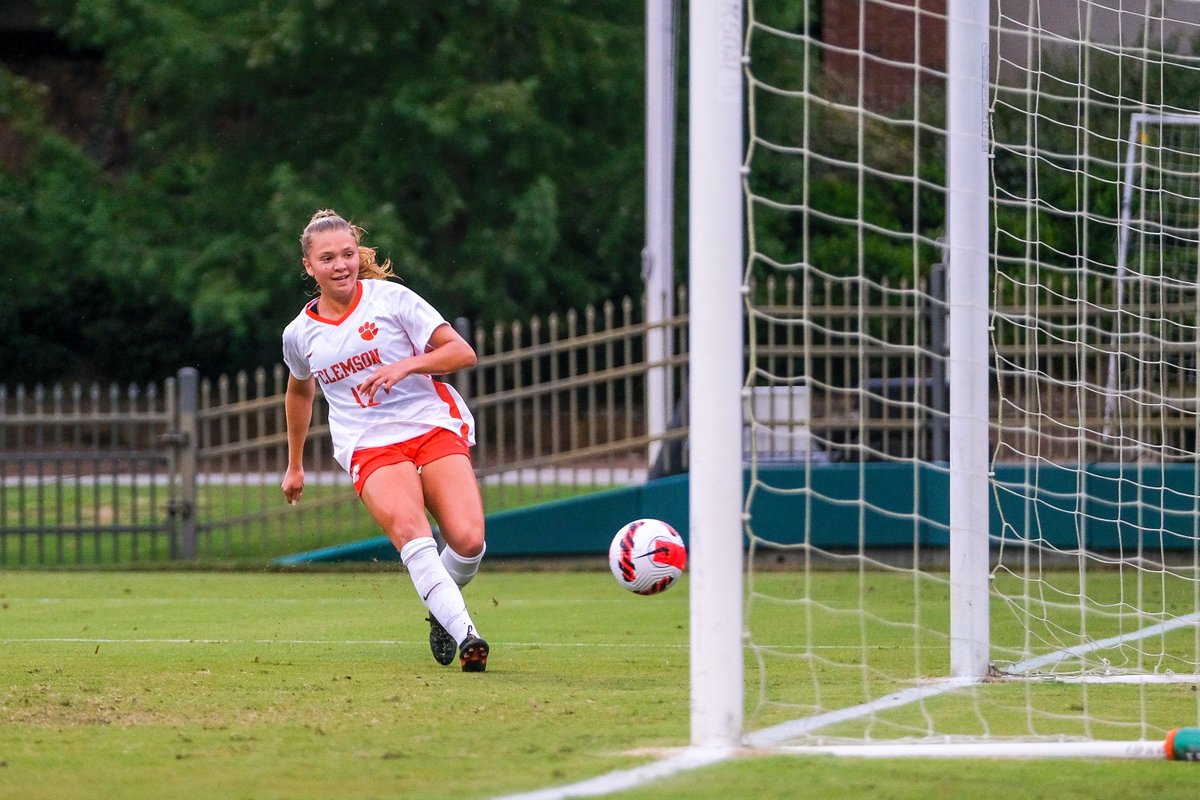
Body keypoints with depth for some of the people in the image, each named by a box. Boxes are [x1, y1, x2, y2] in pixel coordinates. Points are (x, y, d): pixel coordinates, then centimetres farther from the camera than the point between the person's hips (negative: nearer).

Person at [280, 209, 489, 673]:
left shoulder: (390, 298, 1)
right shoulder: (300, 334, 10)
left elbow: (462, 352, -1)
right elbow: (300, 391, 32)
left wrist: (406, 365, -17)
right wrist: (295, 466, 38)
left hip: (433, 426, -1)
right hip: (370, 447, 1)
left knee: (468, 540, -20)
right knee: (410, 531, -31)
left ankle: (441, 614, 12)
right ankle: (465, 635, -43)